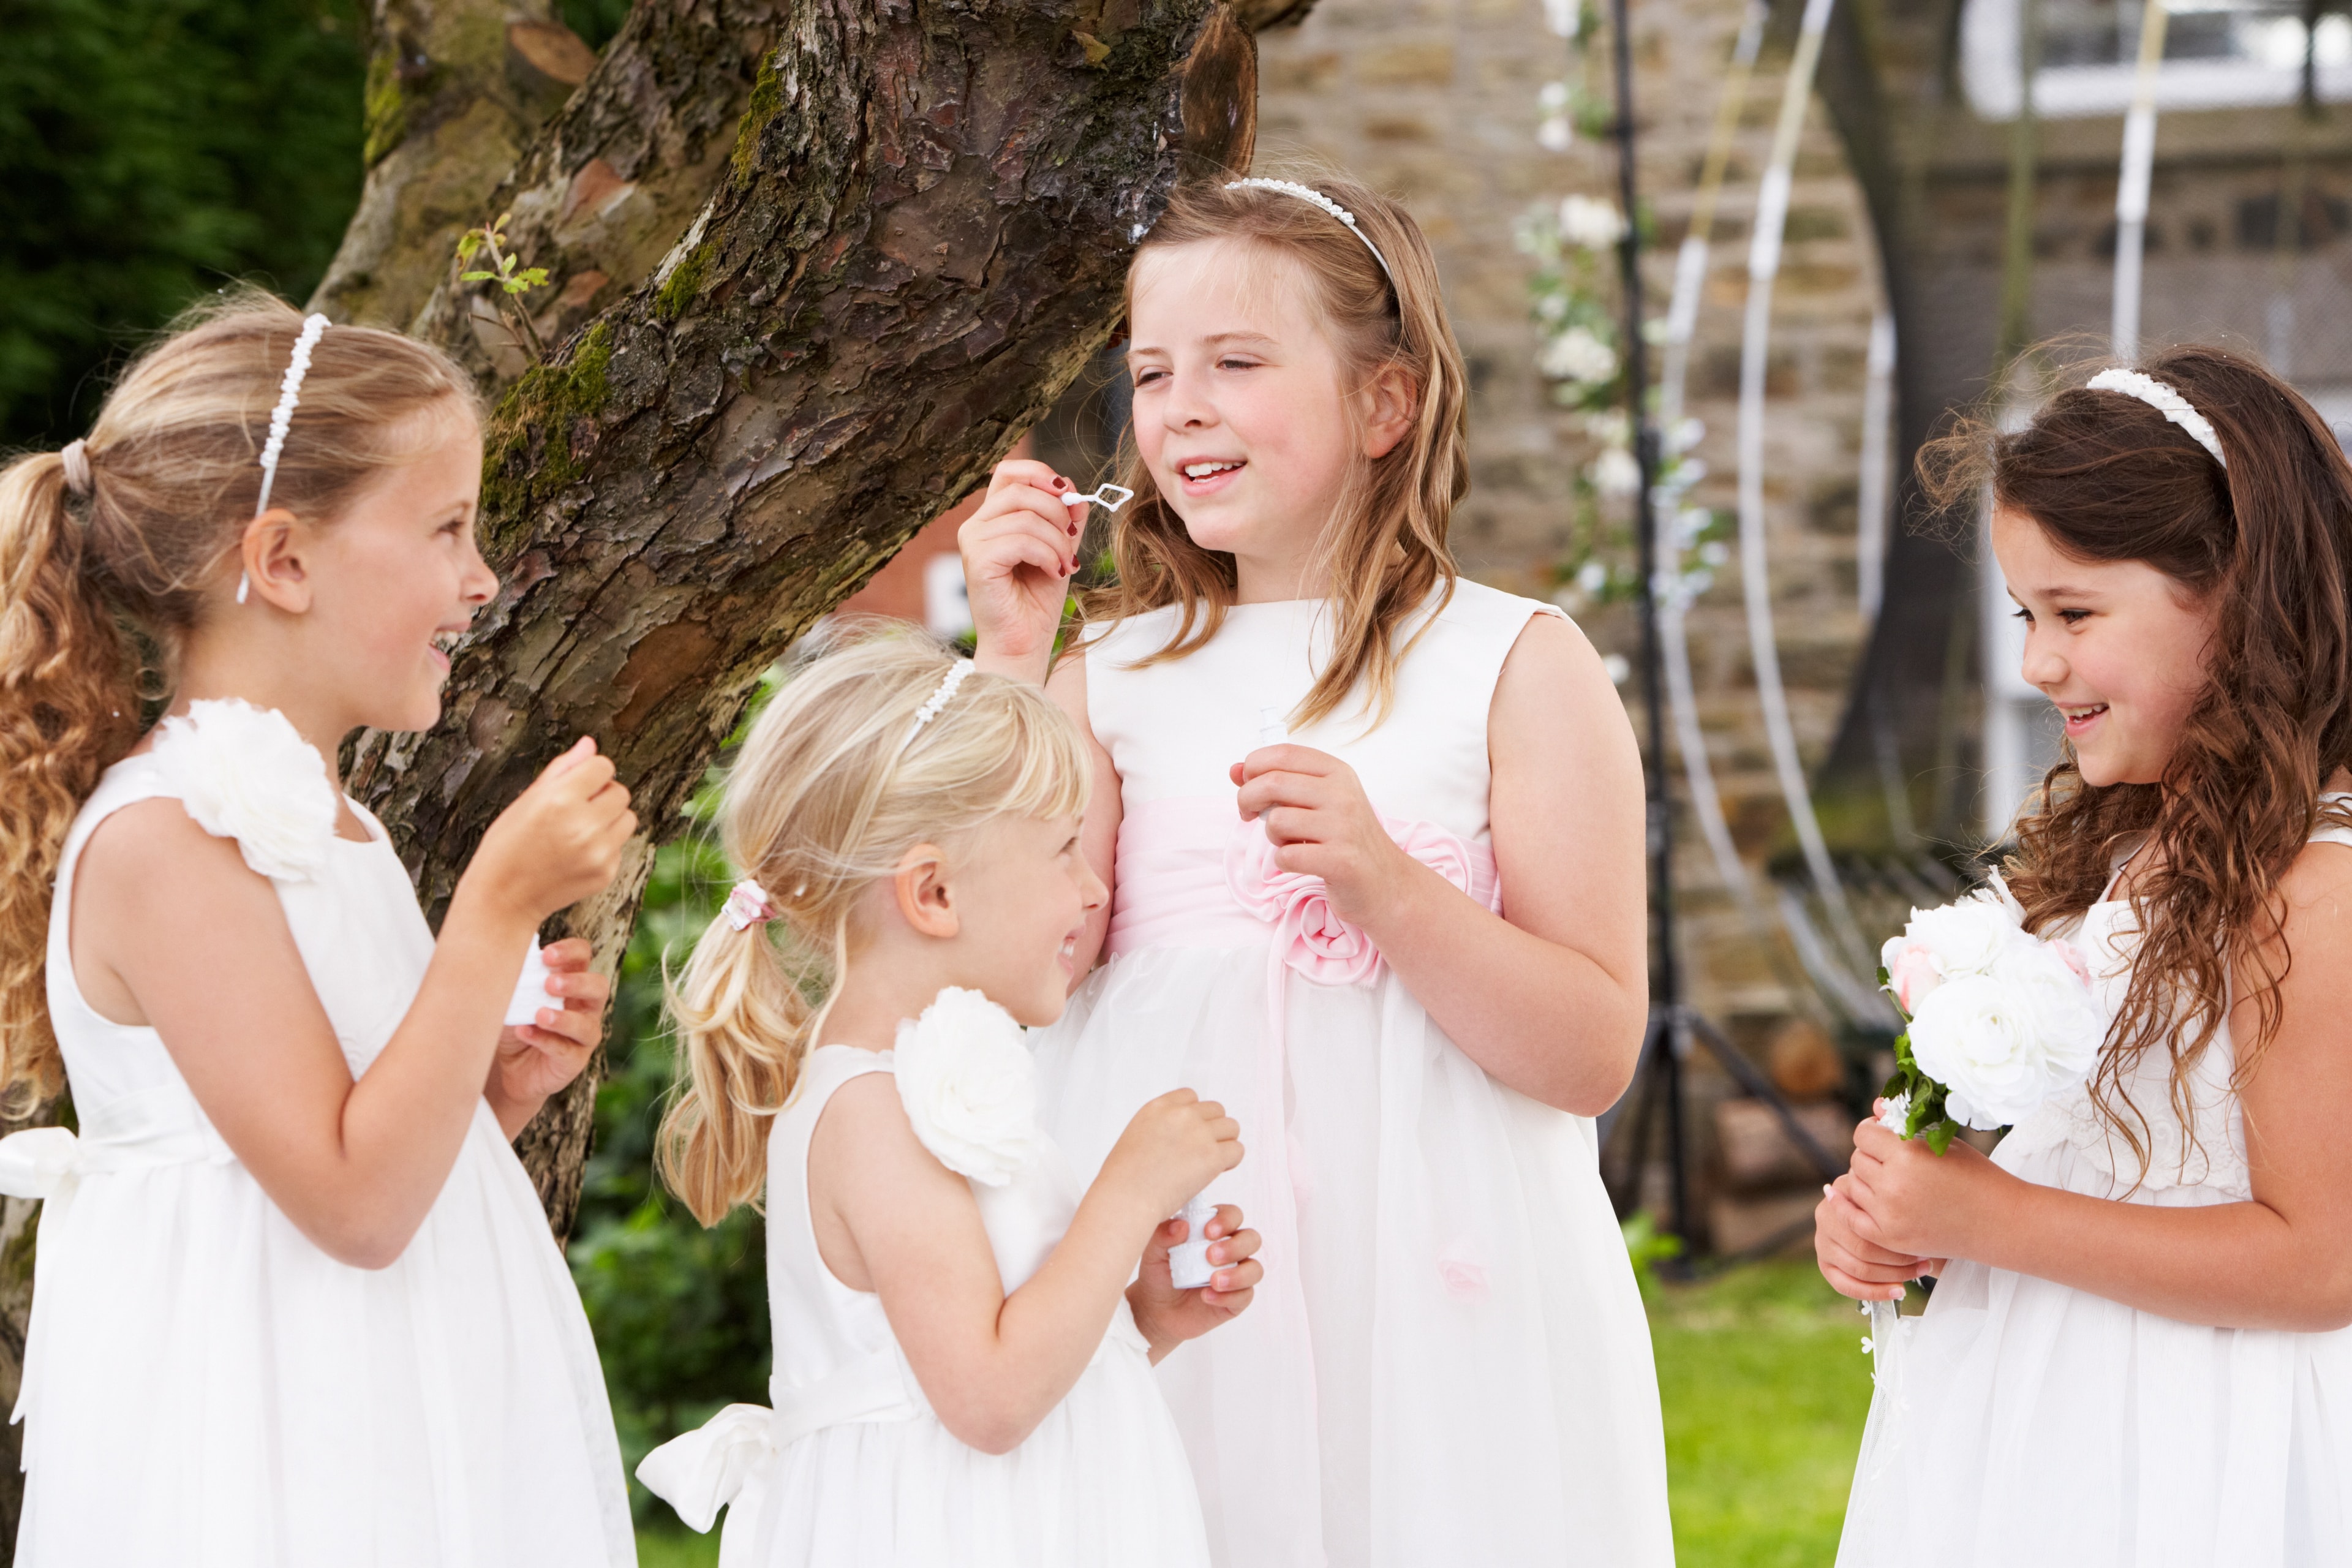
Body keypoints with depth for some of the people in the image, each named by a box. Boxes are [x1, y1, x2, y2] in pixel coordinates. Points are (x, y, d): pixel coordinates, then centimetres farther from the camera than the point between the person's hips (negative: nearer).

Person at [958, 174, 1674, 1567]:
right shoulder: (1115, 677, 8)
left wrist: (1382, 881, -20)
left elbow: (1594, 1056, -6)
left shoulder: (1518, 667, -1)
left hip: (1424, 1291, -2)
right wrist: (1012, 657, -5)